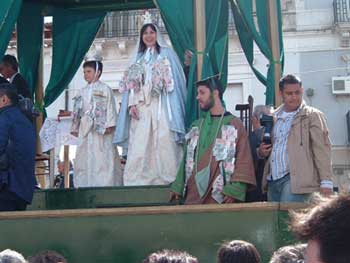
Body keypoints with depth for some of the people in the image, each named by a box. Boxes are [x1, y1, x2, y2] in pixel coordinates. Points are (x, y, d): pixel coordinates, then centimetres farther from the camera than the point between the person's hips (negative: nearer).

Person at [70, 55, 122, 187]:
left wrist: (109, 125, -15)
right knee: (84, 156, 3)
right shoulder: (83, 92, 17)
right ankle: (85, 184, 5)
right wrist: (75, 128, 12)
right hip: (85, 129, 6)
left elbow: (110, 108, -6)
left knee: (102, 156, -7)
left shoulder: (104, 89, 0)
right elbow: (77, 110, 17)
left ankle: (105, 184, -6)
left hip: (101, 129, -6)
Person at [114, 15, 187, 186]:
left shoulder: (167, 54, 10)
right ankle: (139, 181, -6)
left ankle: (166, 180, -10)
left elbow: (175, 81, 1)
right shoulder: (138, 59, 21)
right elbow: (131, 83, 14)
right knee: (140, 147, -5)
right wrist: (131, 104, -2)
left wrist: (174, 110, -11)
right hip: (141, 108, 3)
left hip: (162, 107, -3)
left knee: (164, 144, -11)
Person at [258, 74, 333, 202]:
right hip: (272, 180, 6)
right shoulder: (273, 117, 17)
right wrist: (262, 152, 4)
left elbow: (321, 150, -6)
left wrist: (326, 182, -14)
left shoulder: (313, 116, 1)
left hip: (296, 179, -6)